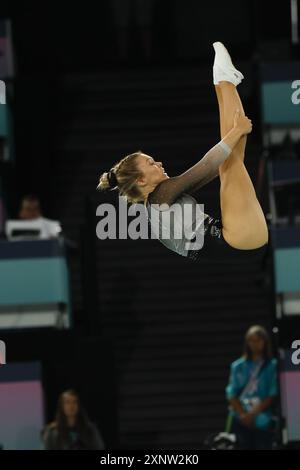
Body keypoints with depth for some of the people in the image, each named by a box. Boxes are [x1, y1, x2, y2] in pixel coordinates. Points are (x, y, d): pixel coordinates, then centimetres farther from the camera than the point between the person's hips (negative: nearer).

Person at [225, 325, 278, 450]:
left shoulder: (272, 366, 1)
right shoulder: (238, 366, 9)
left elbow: (273, 395, -4)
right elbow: (231, 394, 6)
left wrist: (254, 413, -12)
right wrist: (243, 414, -8)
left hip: (263, 421, -2)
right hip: (241, 421, 2)